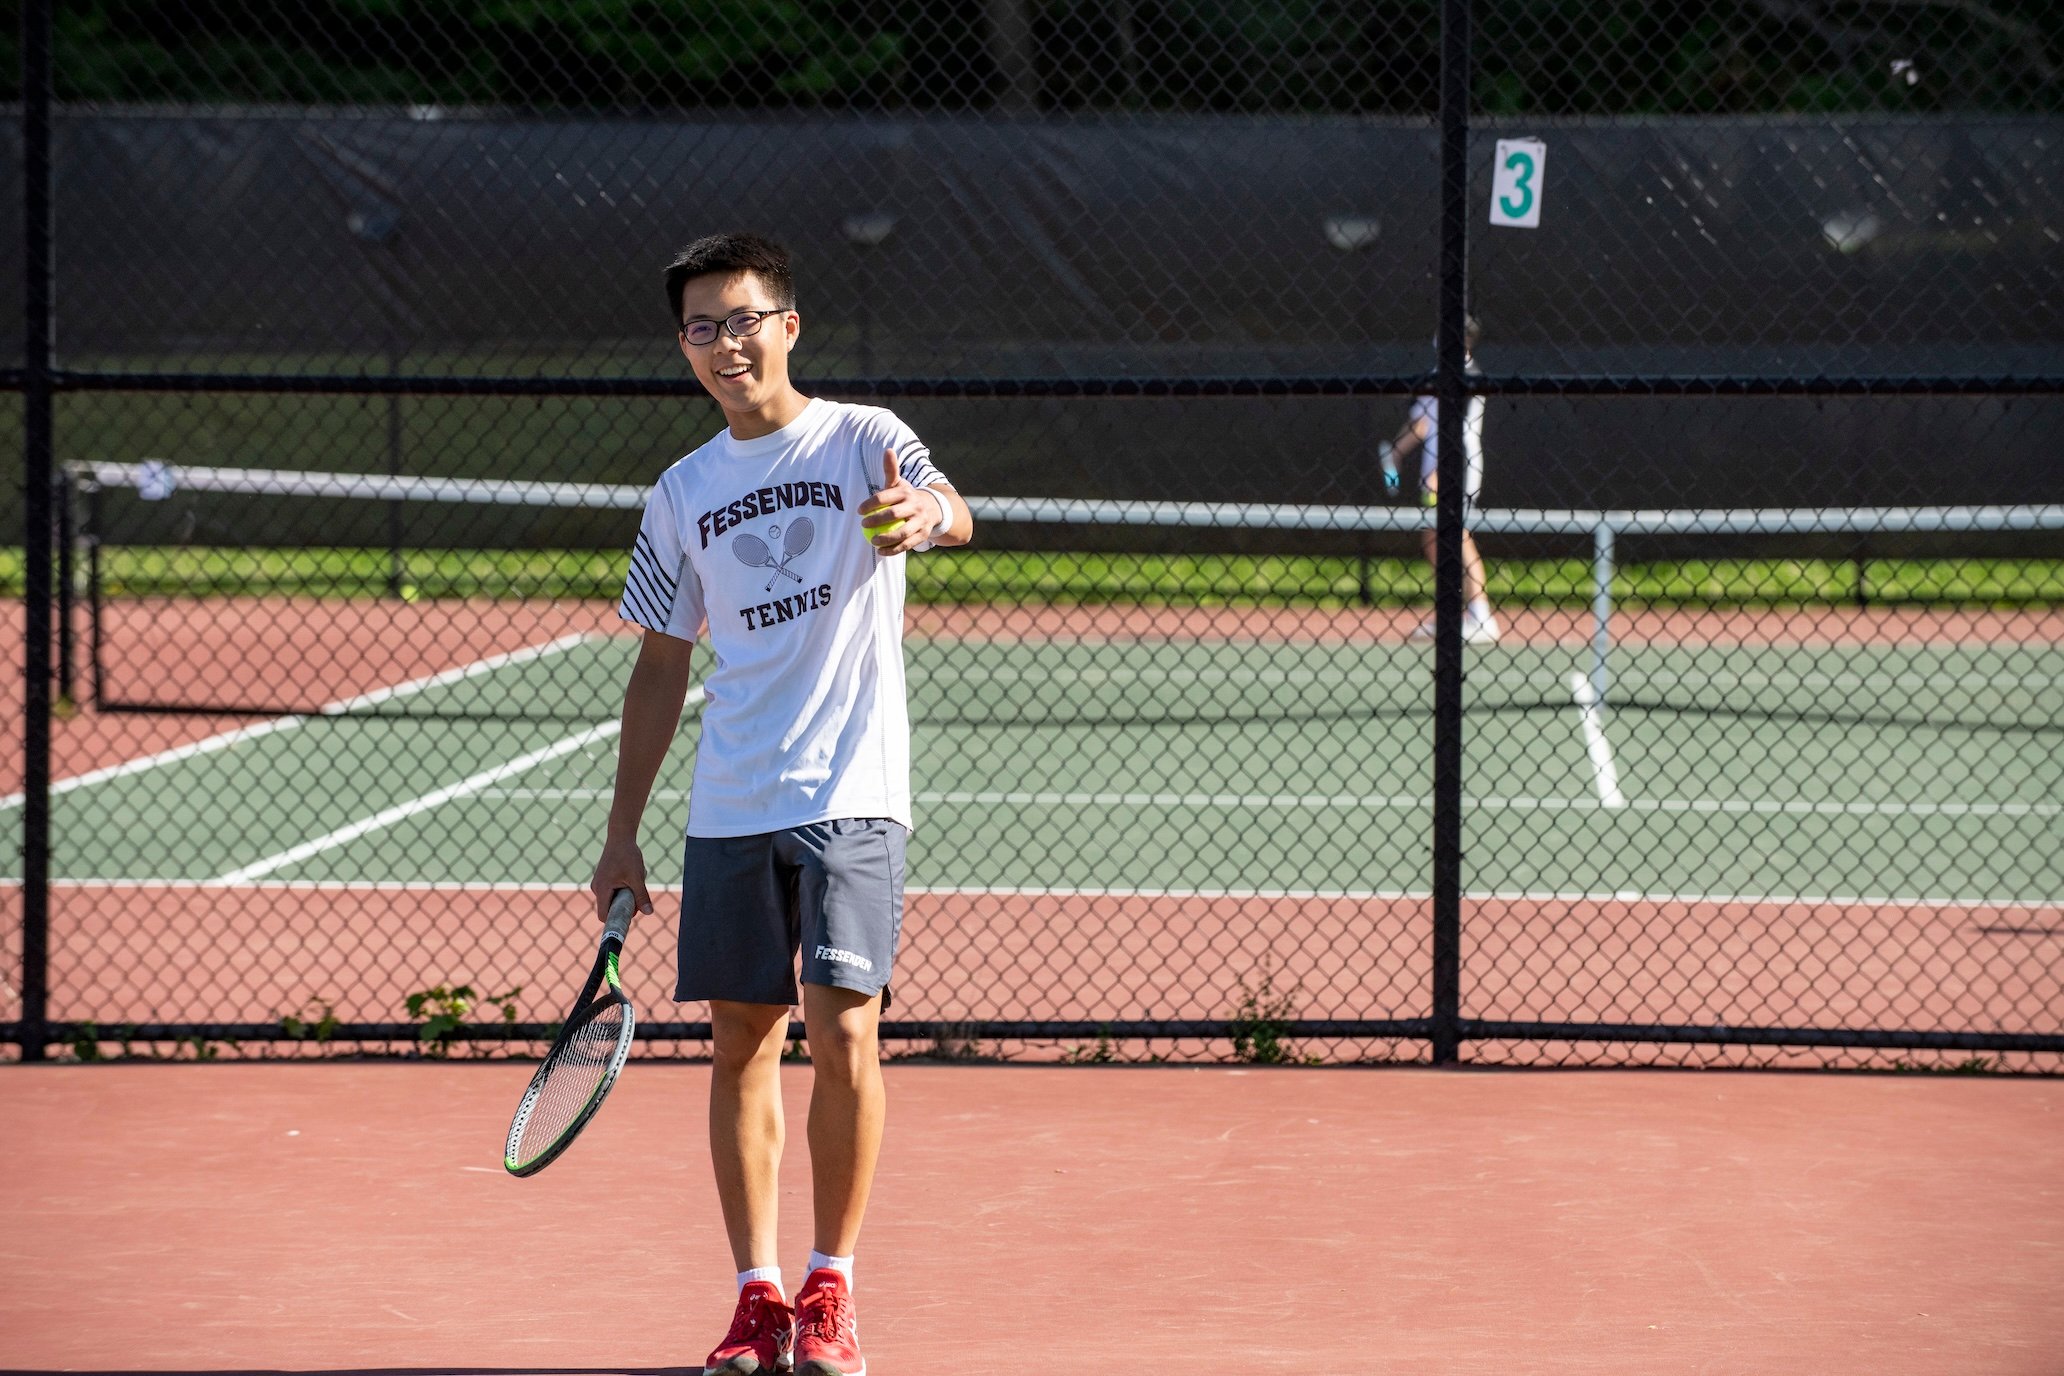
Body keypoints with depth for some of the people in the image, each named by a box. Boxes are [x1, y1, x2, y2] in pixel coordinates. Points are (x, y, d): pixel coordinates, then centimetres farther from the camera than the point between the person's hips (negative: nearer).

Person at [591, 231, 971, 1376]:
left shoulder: (860, 440, -1)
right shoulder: (685, 494, 13)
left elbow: (951, 513, -22)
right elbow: (661, 669, 18)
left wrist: (924, 518, -47)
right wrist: (621, 833, 14)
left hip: (849, 796, -4)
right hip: (728, 808, 4)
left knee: (842, 1035, -11)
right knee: (740, 1045, 3)